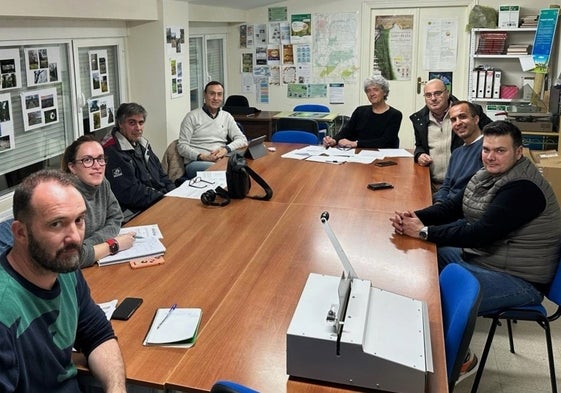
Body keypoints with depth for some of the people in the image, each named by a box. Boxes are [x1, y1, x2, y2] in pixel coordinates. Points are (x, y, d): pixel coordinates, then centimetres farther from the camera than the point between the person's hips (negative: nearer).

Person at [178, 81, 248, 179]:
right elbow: (182, 146, 0)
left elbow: (242, 140, 12)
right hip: (195, 163, -4)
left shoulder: (226, 116, 18)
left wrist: (226, 149, -9)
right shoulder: (192, 116, 6)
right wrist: (202, 157, -17)